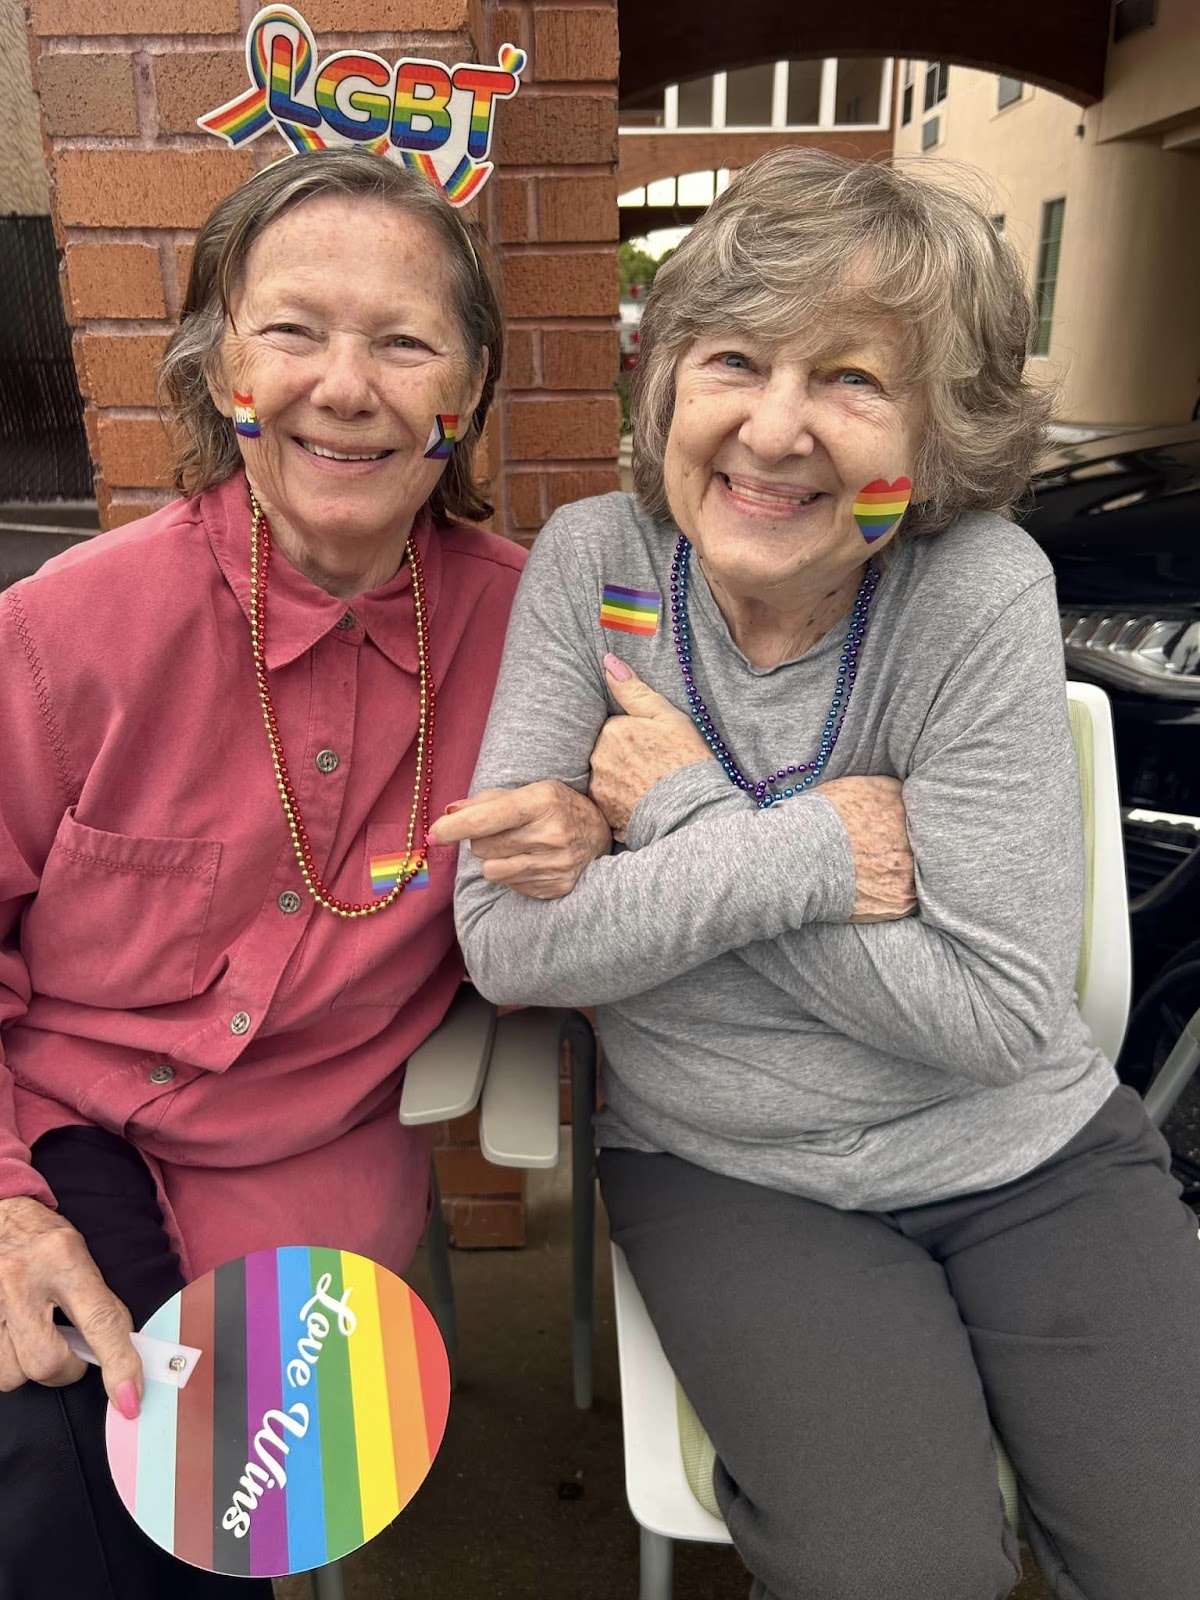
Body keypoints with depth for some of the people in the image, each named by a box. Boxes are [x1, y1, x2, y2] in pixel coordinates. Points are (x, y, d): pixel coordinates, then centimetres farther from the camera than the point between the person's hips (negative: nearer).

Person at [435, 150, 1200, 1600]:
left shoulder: (981, 590, -15)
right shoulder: (595, 561, -10)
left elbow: (1001, 1015, -17)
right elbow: (507, 947, -15)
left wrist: (684, 823, -19)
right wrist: (808, 852, -21)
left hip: (1029, 1155, 1)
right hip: (728, 1174, 0)